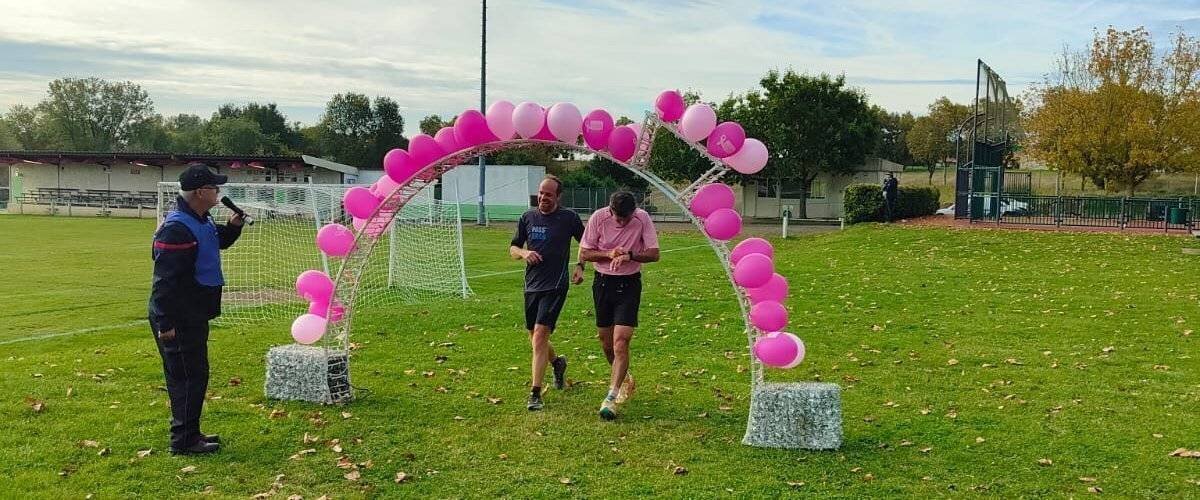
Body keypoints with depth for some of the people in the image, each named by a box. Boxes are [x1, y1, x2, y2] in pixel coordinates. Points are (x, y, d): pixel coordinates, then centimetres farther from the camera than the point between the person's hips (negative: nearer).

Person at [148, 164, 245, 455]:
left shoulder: (202, 221, 9)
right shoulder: (176, 228, -22)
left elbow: (220, 241, 31)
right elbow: (165, 280, -25)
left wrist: (233, 225, 9)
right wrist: (165, 323, -25)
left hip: (193, 317, 10)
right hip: (178, 321, -10)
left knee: (195, 374, 17)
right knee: (189, 377, -3)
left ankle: (189, 433, 28)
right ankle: (183, 441, 6)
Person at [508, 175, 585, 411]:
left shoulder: (569, 218, -3)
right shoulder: (527, 217, 7)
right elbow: (513, 248, 14)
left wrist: (580, 265, -5)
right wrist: (524, 253, -7)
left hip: (555, 286, -5)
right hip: (531, 285, 5)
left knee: (540, 336, -15)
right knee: (534, 339, 14)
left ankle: (535, 393, -12)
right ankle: (557, 362, 46)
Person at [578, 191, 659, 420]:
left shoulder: (642, 218, -12)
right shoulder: (598, 218, -11)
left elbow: (654, 254, -10)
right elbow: (583, 254, -6)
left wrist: (629, 255, -26)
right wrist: (609, 254, -21)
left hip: (629, 284, -2)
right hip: (603, 282, 2)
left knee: (621, 341, -13)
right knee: (605, 340, 11)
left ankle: (611, 397, -13)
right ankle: (624, 378, 37)